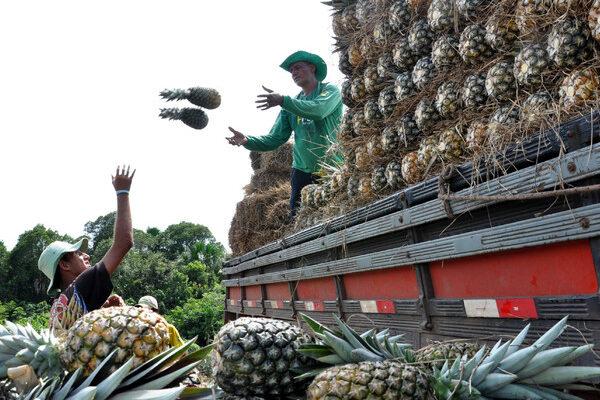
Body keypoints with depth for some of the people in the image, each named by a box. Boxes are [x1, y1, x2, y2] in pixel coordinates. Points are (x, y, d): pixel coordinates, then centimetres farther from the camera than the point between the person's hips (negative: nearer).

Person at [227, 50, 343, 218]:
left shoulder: (330, 90, 4)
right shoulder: (290, 105, 17)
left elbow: (319, 110, -20)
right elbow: (274, 140, 8)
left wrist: (282, 101, -30)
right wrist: (247, 140, -10)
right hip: (302, 171, 4)